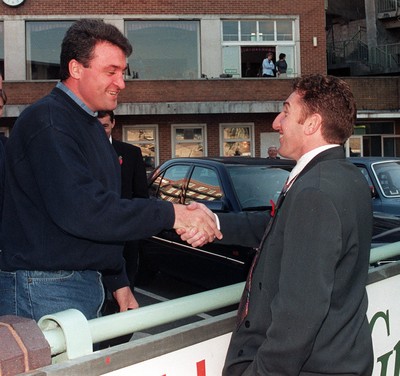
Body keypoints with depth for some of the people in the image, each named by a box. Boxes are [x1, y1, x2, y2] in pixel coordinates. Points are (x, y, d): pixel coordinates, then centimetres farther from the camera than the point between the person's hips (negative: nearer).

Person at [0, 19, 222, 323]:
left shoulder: (91, 125, 17)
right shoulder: (47, 121, -15)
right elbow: (80, 210, -27)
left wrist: (119, 283, 20)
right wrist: (170, 215, -25)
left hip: (87, 285, 9)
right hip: (46, 291, -9)